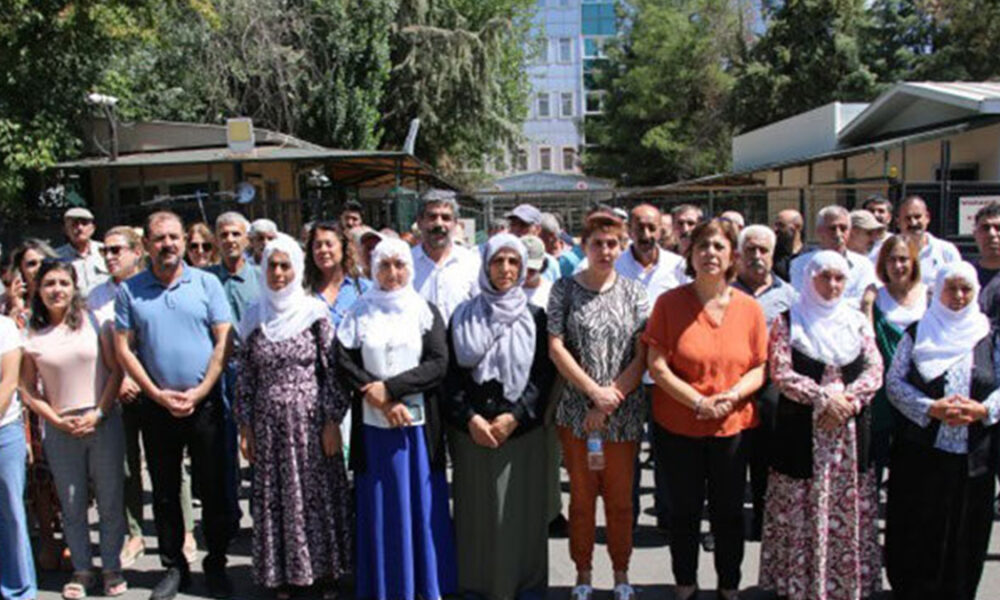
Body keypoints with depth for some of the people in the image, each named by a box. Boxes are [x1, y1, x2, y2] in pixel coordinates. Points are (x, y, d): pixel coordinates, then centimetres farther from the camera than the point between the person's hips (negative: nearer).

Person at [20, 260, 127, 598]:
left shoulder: (93, 320, 0)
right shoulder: (31, 334, 2)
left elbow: (116, 370, -1)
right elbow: (27, 389, 4)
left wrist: (99, 414, -8)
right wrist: (57, 420, -7)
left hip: (103, 423, -1)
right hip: (60, 429, 1)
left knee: (110, 500, 5)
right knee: (72, 505, 9)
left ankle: (112, 568, 19)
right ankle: (82, 571, 23)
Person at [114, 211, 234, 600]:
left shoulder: (207, 283, 0)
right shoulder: (129, 291, 3)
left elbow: (223, 342, -3)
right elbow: (123, 348, 1)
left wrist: (199, 392, -11)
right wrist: (158, 394, -8)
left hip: (204, 403, -1)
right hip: (156, 405, 1)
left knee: (213, 488, 5)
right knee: (165, 491, 11)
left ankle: (216, 565, 20)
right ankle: (174, 567, 25)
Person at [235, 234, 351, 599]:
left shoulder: (316, 313, -3)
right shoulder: (254, 318, 5)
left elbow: (332, 370, -4)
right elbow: (245, 378, 8)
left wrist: (332, 421, -8)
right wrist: (245, 427, 4)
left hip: (310, 420, -2)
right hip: (269, 422, 3)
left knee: (318, 494, 4)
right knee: (275, 498, 8)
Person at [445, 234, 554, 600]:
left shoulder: (535, 318, 5)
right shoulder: (463, 317, 6)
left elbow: (543, 375, -1)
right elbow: (453, 374, 2)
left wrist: (513, 417, -12)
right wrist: (470, 418, -10)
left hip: (523, 430, 0)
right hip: (471, 431, 1)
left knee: (521, 509, 3)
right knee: (478, 510, 5)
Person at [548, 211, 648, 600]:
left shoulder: (634, 292, 3)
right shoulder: (565, 289, 1)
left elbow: (641, 356, -2)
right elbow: (556, 348, -5)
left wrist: (609, 402, -10)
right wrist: (594, 391, -13)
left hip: (624, 414, 1)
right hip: (577, 411, -1)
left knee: (620, 498, 11)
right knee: (582, 496, 10)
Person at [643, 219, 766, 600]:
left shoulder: (749, 308, 0)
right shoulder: (669, 302, -6)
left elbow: (759, 368, 3)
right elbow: (657, 367, -9)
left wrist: (732, 395, -16)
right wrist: (699, 402, -18)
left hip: (733, 427, 2)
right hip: (678, 426, -1)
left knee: (729, 511, 12)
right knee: (684, 511, 12)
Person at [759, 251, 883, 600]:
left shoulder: (857, 322, 13)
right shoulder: (788, 322, 2)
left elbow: (875, 370, 4)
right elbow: (781, 373, -8)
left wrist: (847, 399, -12)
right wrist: (824, 397, -16)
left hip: (850, 429, 3)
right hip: (802, 431, -3)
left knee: (849, 510, 7)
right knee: (803, 510, 0)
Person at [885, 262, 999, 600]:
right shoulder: (917, 333, 4)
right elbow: (894, 381, -1)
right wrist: (931, 408, -14)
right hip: (920, 451, -1)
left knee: (964, 529, 7)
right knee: (917, 529, 4)